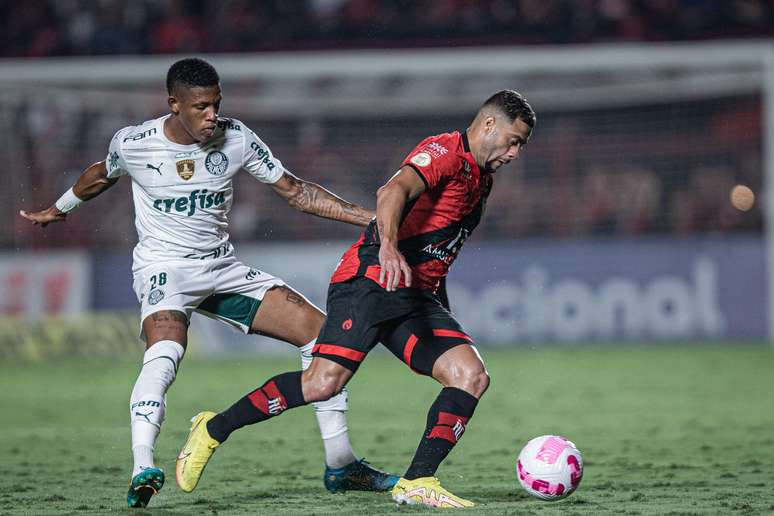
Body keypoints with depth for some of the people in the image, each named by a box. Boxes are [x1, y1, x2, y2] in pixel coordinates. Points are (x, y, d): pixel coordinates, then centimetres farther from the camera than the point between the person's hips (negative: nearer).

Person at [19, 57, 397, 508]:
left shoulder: (236, 138, -8)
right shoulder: (132, 144, -12)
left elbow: (295, 191, -1)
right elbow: (102, 176, 12)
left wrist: (370, 217, -10)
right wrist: (58, 209, 29)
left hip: (223, 268, 4)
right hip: (163, 268, -4)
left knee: (320, 330, -6)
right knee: (166, 350, -37)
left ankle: (341, 465, 4)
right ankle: (142, 470, -46)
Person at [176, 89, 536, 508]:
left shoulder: (479, 178, 22)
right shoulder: (445, 152, -8)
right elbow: (394, 191, -28)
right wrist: (388, 247, -47)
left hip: (414, 298, 9)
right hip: (370, 280, -9)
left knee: (471, 376, -11)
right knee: (323, 382, -22)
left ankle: (416, 483, -12)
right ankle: (215, 429, -5)